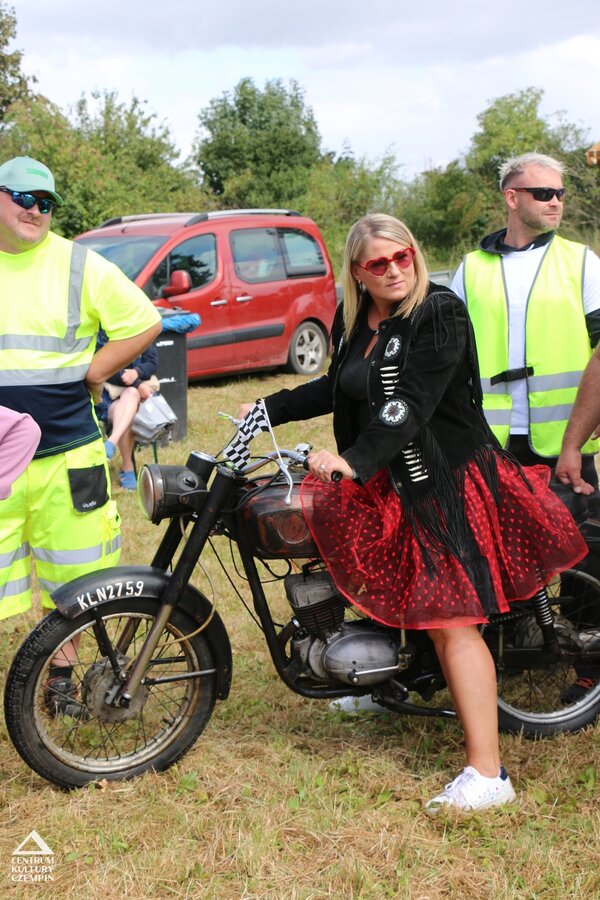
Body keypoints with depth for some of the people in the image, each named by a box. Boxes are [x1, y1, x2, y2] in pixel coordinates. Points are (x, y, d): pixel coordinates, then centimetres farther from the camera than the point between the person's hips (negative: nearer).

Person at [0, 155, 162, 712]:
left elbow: (144, 323, 3)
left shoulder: (79, 265, 1)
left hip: (67, 453, 0)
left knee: (67, 580, 12)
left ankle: (60, 671, 29)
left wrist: (91, 375, -3)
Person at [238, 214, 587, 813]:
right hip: (380, 482, 9)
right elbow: (336, 388, 26)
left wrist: (355, 461, -35)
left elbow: (411, 403, -24)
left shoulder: (438, 314, -13)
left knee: (449, 621, -11)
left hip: (443, 481, -8)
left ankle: (487, 773, -7)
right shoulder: (352, 322, 11)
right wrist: (271, 409, 23)